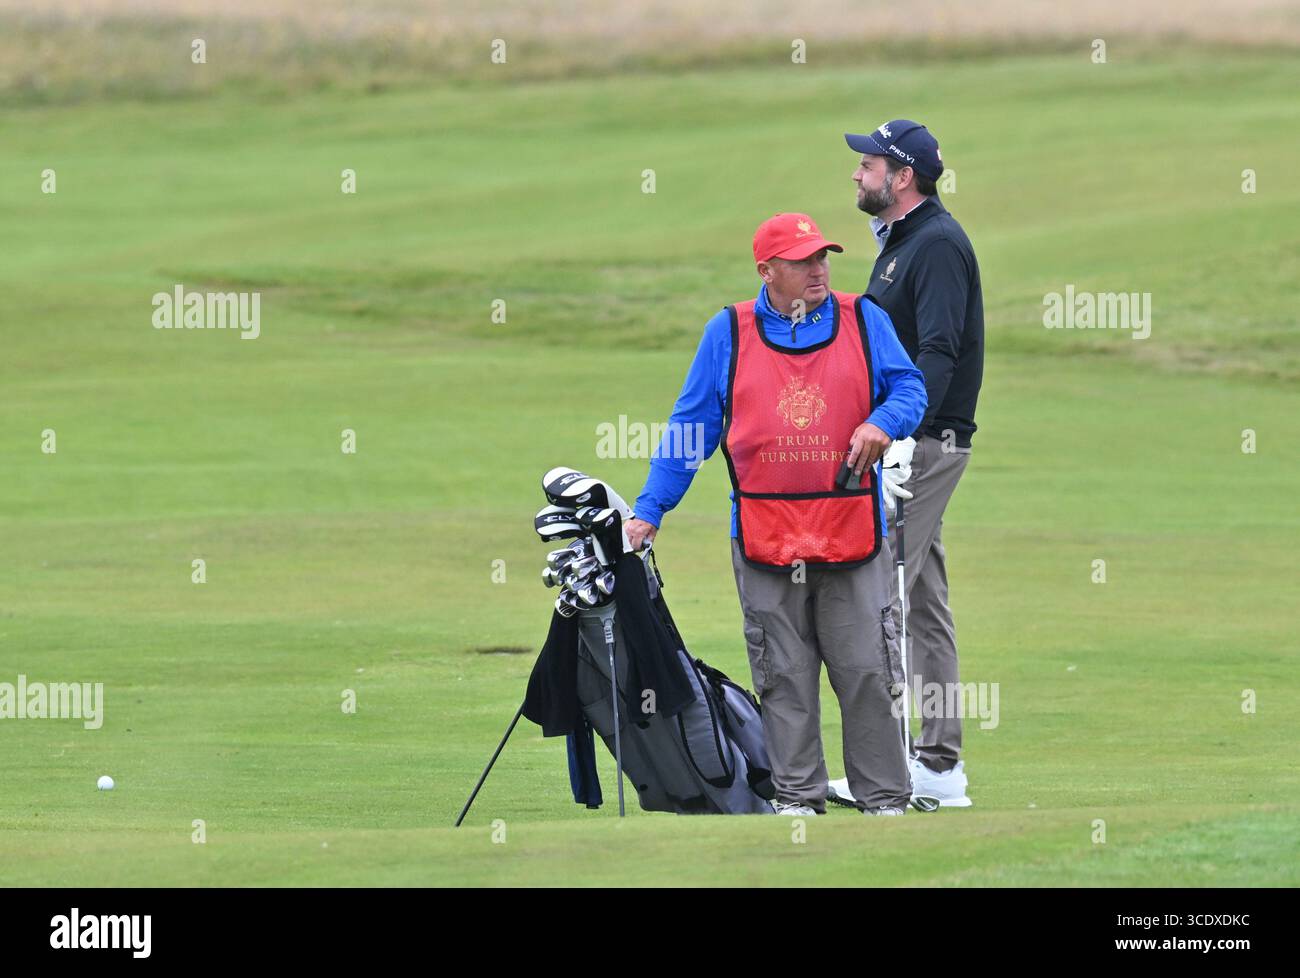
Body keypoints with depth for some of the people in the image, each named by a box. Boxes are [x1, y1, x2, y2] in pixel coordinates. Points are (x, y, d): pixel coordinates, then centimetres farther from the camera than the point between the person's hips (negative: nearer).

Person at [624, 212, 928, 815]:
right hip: (764, 536, 0)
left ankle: (884, 797, 6)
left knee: (867, 673, 0)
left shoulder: (863, 321, 7)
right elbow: (690, 427, 8)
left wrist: (881, 423, -17)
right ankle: (797, 795, 10)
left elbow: (909, 388, 7)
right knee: (785, 676, 2)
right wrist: (649, 511, 2)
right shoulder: (728, 334, 6)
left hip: (851, 536, 0)